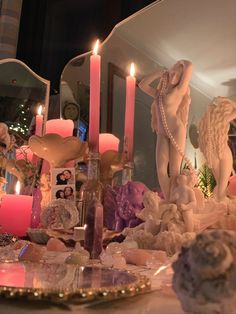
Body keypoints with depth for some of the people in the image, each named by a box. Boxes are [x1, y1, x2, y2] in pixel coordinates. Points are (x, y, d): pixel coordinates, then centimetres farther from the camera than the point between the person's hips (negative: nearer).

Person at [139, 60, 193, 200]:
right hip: (163, 136, 5)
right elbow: (142, 84, 22)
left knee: (174, 170, -7)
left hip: (177, 132, -5)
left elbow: (189, 66, -5)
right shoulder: (160, 93, 21)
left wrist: (182, 62, 18)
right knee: (161, 169, -9)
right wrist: (161, 72, 21)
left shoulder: (180, 90, 3)